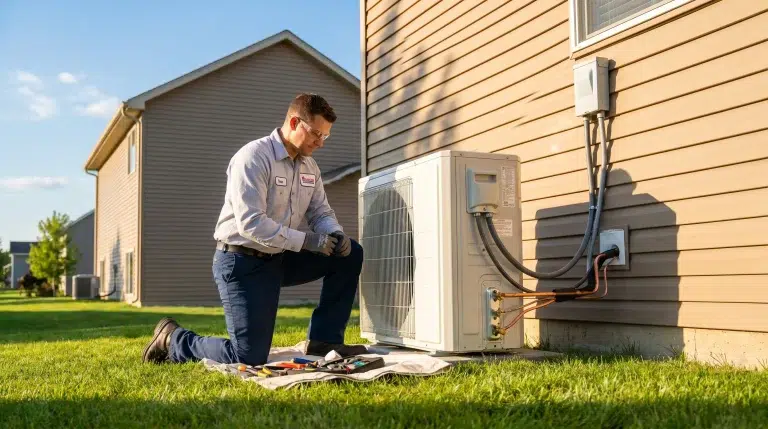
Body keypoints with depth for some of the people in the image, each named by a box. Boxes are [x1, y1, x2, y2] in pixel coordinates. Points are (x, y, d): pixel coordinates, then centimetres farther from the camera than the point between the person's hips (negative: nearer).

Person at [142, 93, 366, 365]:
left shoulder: (309, 166, 7)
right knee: (249, 359, -12)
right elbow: (250, 223, -28)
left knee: (349, 254, -2)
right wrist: (306, 241, -28)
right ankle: (173, 339, 12)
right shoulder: (253, 157, -20)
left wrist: (336, 235, -14)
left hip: (278, 259, 8)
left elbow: (320, 212, 10)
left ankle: (323, 340, 4)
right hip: (241, 262, -8)